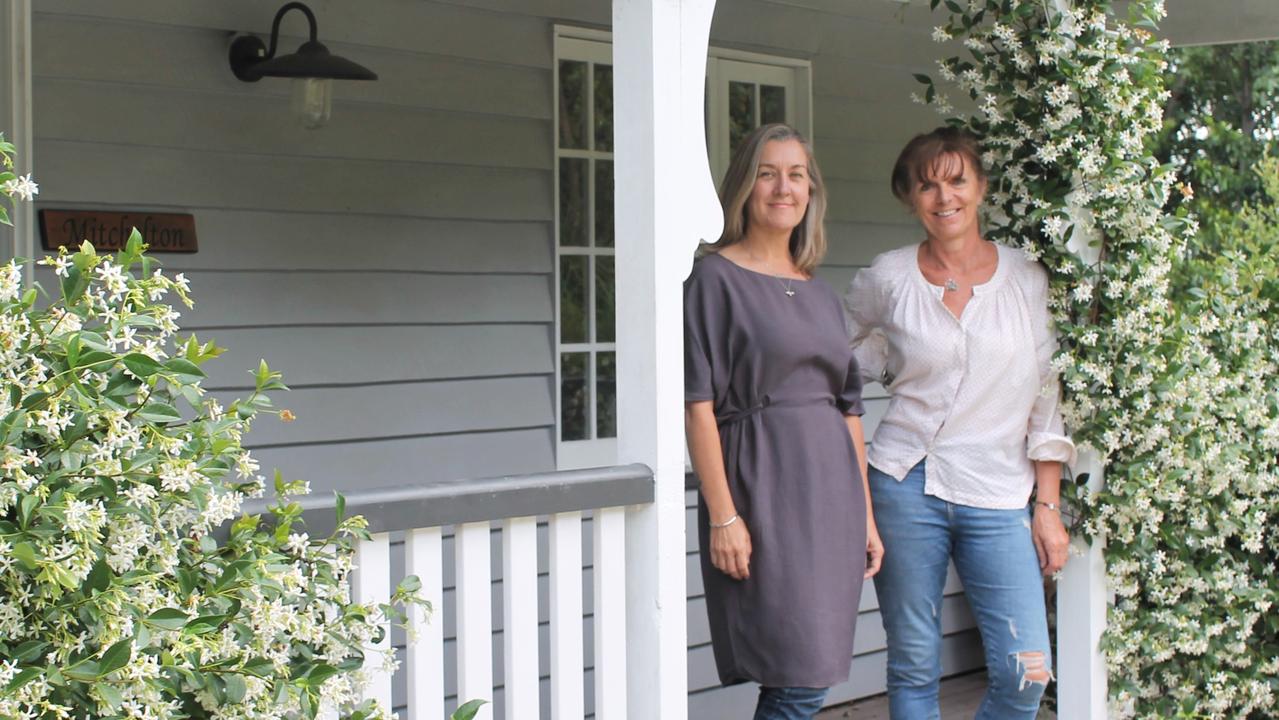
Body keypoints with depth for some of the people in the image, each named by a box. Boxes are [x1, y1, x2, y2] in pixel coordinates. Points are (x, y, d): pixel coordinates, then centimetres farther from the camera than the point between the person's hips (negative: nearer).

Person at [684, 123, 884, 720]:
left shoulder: (822, 296, 16)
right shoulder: (716, 278, -3)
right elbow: (698, 404, -10)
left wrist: (865, 513, 13)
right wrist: (723, 514, -16)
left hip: (831, 493, 6)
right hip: (762, 491, -6)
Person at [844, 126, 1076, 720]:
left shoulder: (1027, 280, 4)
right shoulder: (888, 278, 1)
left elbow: (1046, 397, 5)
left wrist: (1048, 505, 3)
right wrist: (891, 370, 5)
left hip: (1000, 495, 1)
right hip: (907, 486, 0)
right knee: (914, 669, 5)